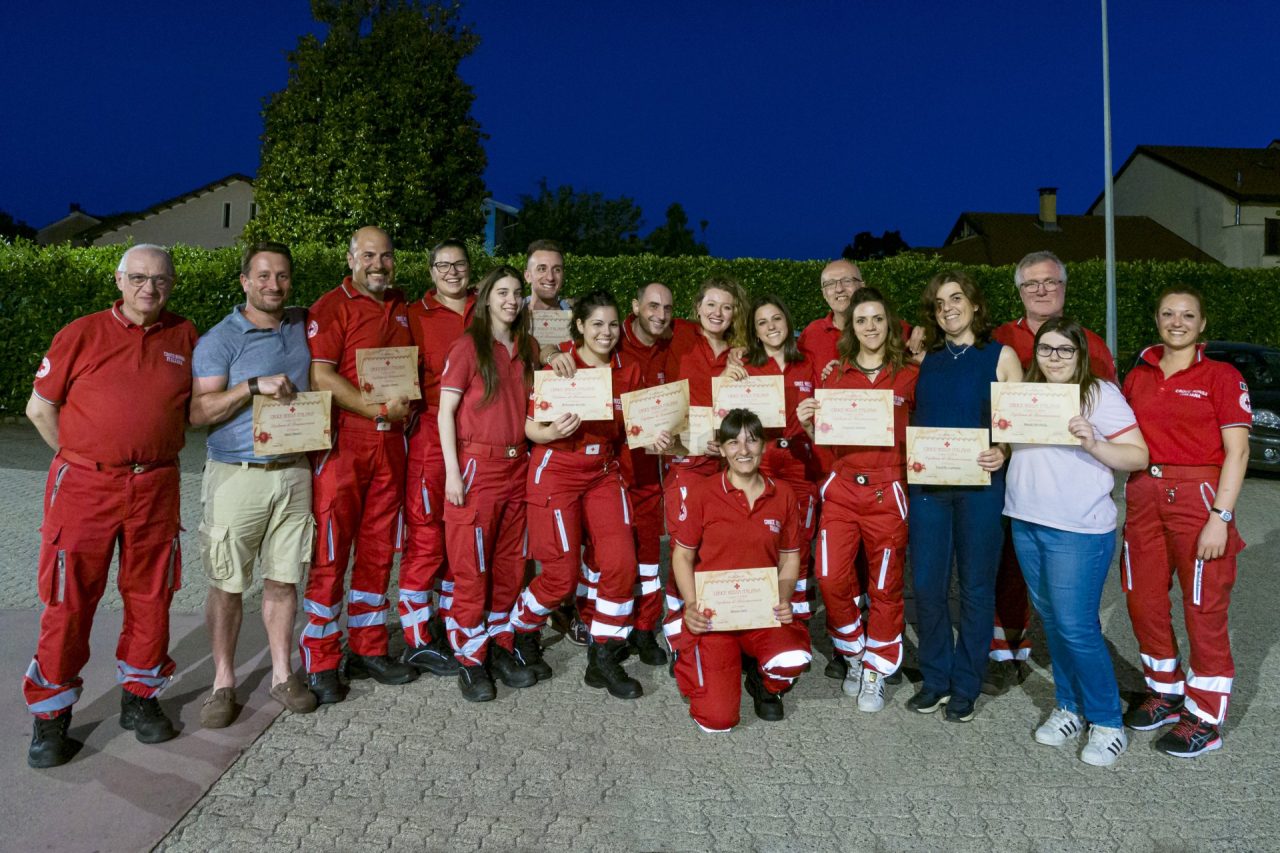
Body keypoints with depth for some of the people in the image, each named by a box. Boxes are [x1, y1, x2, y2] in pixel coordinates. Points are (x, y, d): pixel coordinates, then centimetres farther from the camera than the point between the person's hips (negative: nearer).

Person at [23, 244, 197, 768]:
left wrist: (156, 450, 7)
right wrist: (81, 458, 3)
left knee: (151, 596, 11)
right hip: (84, 488, -2)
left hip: (156, 488, 3)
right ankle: (51, 716, 18)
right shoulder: (81, 335, -1)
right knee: (69, 601, 4)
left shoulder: (185, 338, 6)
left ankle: (140, 697, 27)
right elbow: (40, 409, 3)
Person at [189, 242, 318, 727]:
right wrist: (254, 386, -20)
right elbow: (199, 412, -9)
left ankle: (282, 675, 21)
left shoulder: (303, 326, 11)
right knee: (227, 585, 3)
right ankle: (223, 682, 17)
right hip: (236, 475, -3)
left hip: (293, 473, 3)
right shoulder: (220, 340, -3)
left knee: (284, 579, 9)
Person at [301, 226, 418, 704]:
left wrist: (409, 404, 7)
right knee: (330, 553, -2)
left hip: (390, 442, 6)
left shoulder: (401, 307, 15)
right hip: (342, 442, -6)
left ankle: (369, 651, 23)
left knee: (379, 551, 11)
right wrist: (379, 409, -16)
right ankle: (320, 664, 8)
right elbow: (321, 377, -14)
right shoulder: (331, 308, -5)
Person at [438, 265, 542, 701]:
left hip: (517, 465, 6)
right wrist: (452, 472, -14)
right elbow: (445, 411, -9)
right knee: (471, 567, -1)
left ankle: (502, 647, 23)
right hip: (476, 465, -6)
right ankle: (470, 660, 9)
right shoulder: (468, 346, -5)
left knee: (510, 563, 11)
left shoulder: (527, 348, 12)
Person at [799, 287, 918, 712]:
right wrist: (808, 424, -9)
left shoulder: (909, 377, 3)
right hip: (841, 489, 2)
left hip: (887, 492, -1)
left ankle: (875, 673, 23)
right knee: (831, 578, -7)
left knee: (885, 586, 5)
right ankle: (853, 656, 19)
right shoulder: (836, 376, 8)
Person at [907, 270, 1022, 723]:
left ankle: (965, 685, 20)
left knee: (976, 586, 5)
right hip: (927, 483, 3)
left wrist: (1003, 454, -17)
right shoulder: (925, 358, 11)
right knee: (926, 584, 3)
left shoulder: (1001, 356, 3)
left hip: (979, 484, -3)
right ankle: (935, 679, 21)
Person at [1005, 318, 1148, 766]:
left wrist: (1093, 444, -23)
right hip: (1027, 523, 6)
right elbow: (1009, 445, 22)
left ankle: (1107, 723, 12)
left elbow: (1138, 456, -8)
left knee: (1076, 626, -5)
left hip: (1079, 529, -6)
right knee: (1050, 620, 14)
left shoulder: (1101, 393, -5)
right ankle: (1069, 708, 29)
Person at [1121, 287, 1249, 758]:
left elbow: (1237, 451, -9)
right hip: (1143, 496, 5)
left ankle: (1205, 716, 15)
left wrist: (1220, 516, -15)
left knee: (1204, 609, 2)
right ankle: (1165, 691, 31)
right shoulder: (1138, 376, 9)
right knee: (1144, 603, 12)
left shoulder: (1222, 377, -4)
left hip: (1198, 497, -5)